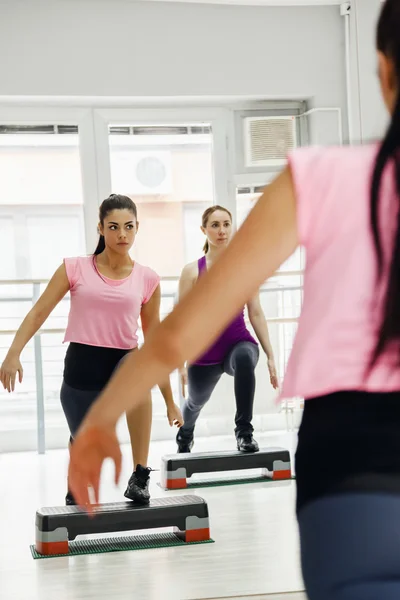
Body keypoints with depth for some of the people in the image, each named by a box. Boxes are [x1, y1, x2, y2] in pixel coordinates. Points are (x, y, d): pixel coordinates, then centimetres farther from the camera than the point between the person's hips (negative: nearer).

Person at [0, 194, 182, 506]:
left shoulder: (147, 279, 4)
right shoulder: (75, 269, 2)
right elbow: (39, 312, 1)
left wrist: (169, 400, 10)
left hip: (124, 361, 0)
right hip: (82, 366, 0)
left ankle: (141, 475, -27)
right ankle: (74, 497, 42)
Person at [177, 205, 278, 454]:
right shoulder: (192, 272, -7)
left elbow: (256, 314, -2)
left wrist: (270, 356, -6)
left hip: (239, 342, -1)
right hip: (204, 352, 1)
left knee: (244, 357, -39)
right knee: (197, 400, 26)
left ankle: (245, 432, -29)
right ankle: (185, 436, 64)